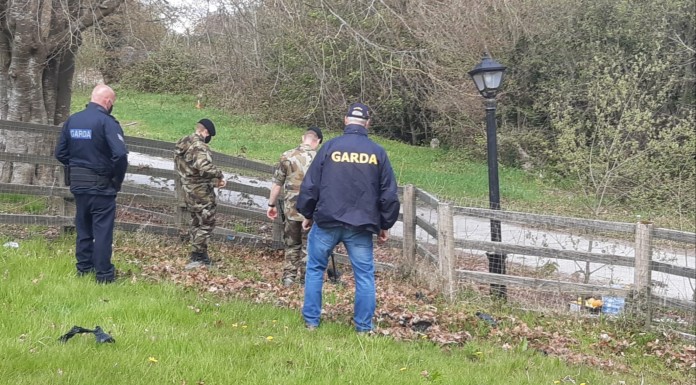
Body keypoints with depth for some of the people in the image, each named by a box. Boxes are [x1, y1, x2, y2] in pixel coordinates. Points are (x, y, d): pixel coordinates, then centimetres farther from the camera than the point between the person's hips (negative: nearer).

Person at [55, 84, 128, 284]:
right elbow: (120, 154, -25)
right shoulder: (107, 122, -16)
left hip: (77, 184, 6)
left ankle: (83, 268, 25)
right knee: (103, 230, 1)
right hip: (101, 186, -6)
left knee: (83, 228, 17)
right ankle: (104, 274, 5)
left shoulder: (72, 120, 5)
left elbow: (60, 153, 8)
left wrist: (75, 169, 14)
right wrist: (118, 179, -9)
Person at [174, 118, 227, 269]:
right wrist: (220, 176, -19)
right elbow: (205, 167, -36)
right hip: (201, 192, -9)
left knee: (196, 223, 19)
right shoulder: (199, 146, -21)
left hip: (188, 190, 9)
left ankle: (200, 256, 27)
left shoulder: (181, 144, 10)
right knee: (206, 224, 0)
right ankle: (197, 258, 1)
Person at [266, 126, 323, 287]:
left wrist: (271, 204, 11)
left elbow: (277, 183, 2)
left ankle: (289, 276, 15)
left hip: (291, 207, 2)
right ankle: (306, 276, 15)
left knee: (292, 244, 15)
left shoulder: (287, 156, -2)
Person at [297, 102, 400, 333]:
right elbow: (389, 193, 4)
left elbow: (310, 185, 0)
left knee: (315, 269, 14)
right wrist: (385, 225, 14)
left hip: (327, 221, 0)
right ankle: (364, 327, 9)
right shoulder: (377, 152, 1)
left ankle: (311, 321, 16)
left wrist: (307, 214, 13)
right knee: (364, 275, 8)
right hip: (361, 226, 1)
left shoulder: (330, 147, -3)